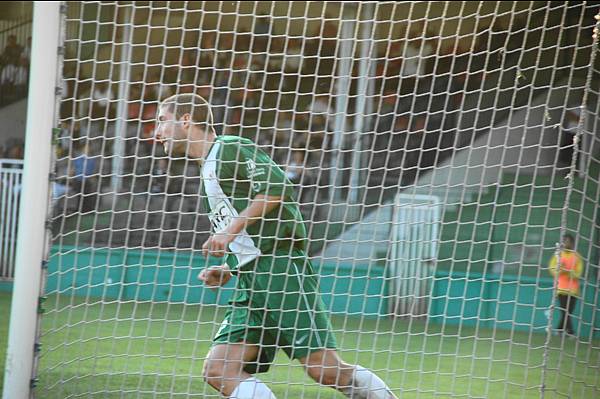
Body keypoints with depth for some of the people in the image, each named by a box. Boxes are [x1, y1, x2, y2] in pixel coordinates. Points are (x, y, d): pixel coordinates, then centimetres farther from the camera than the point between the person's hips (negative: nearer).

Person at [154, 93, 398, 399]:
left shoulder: (230, 148, -1)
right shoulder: (209, 171, 27)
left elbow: (277, 186, -18)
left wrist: (232, 228, -16)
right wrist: (226, 270, 15)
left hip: (280, 270, -9)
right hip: (250, 284, 9)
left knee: (325, 370, -14)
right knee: (218, 372, -8)